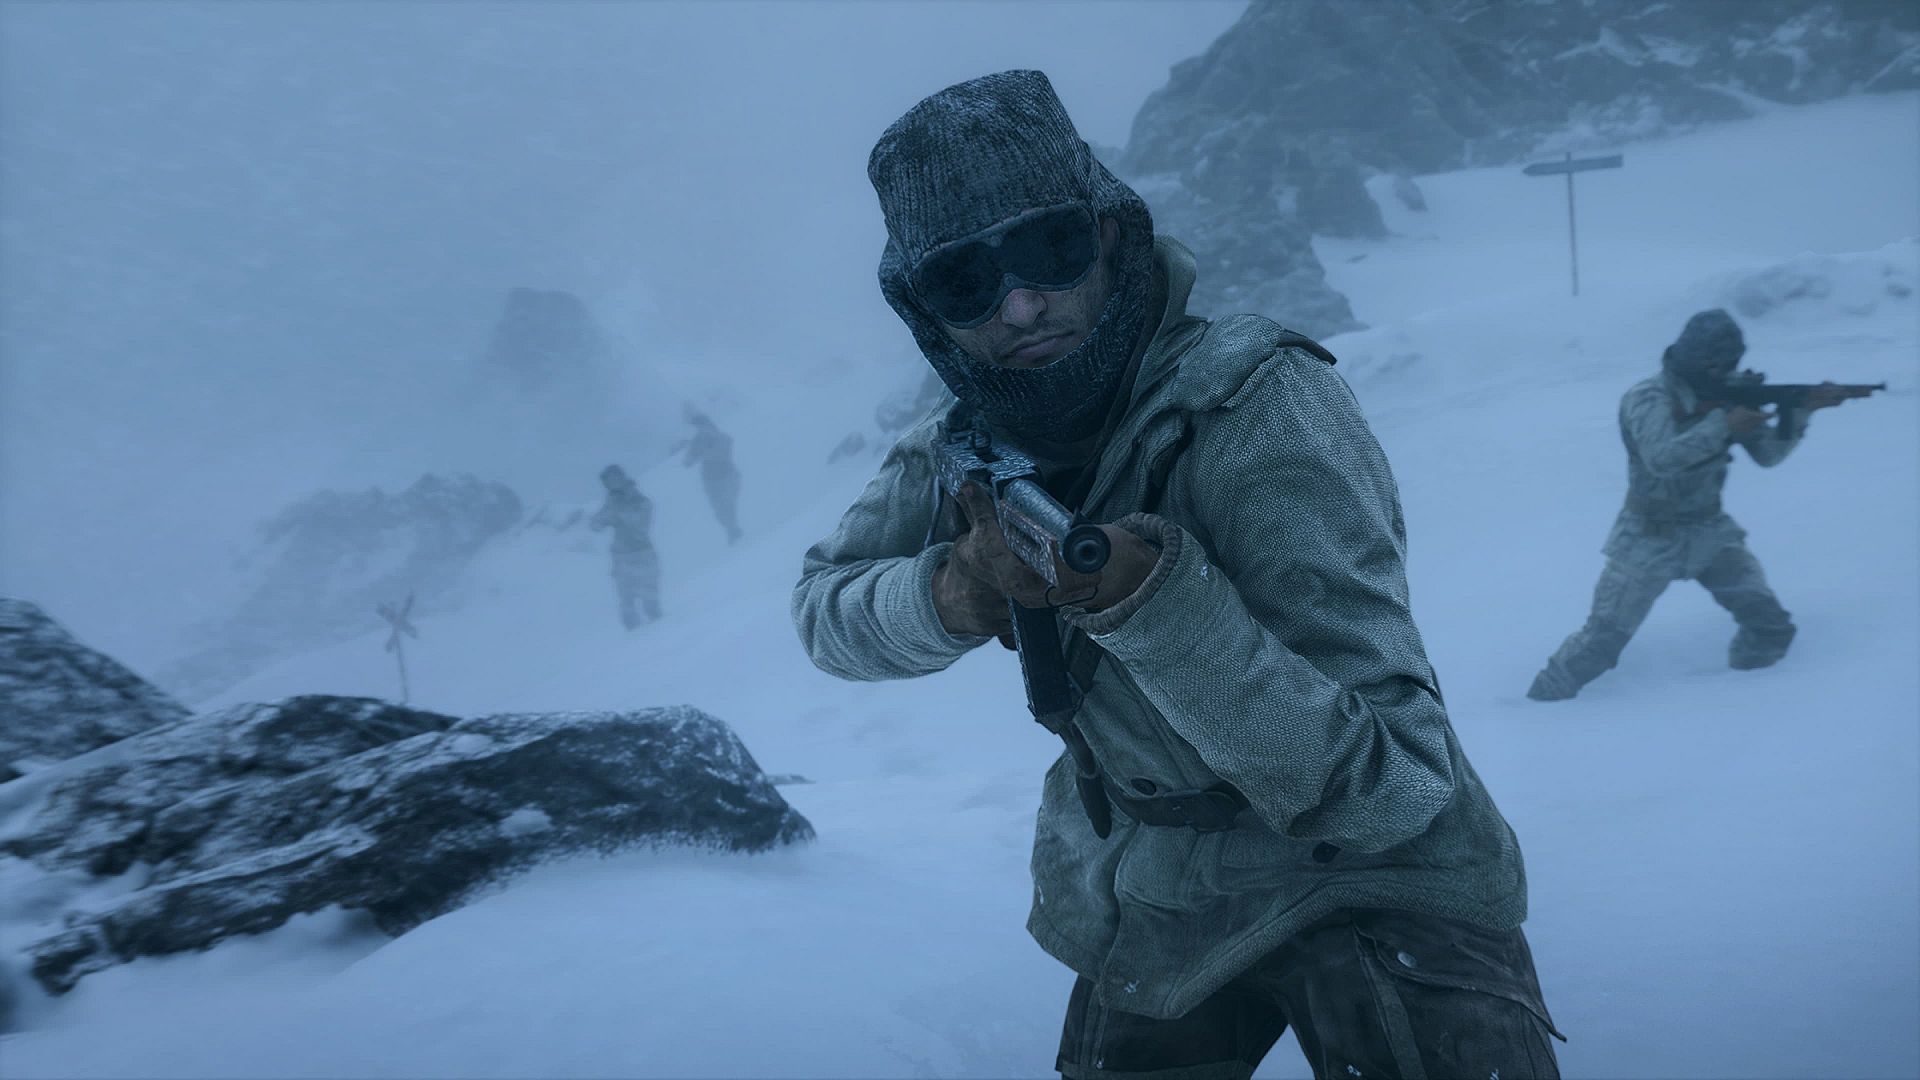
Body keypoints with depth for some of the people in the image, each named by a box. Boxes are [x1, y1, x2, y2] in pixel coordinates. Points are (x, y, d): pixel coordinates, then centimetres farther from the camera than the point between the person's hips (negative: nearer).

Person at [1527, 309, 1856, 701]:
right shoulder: (1646, 400, -18)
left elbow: (1768, 454, 0)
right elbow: (1662, 458, -34)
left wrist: (1798, 411, -15)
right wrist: (1723, 426, -34)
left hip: (1711, 532, 5)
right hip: (1649, 539, -5)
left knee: (1771, 626, -6)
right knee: (1602, 639, -3)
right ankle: (1540, 704, 13)